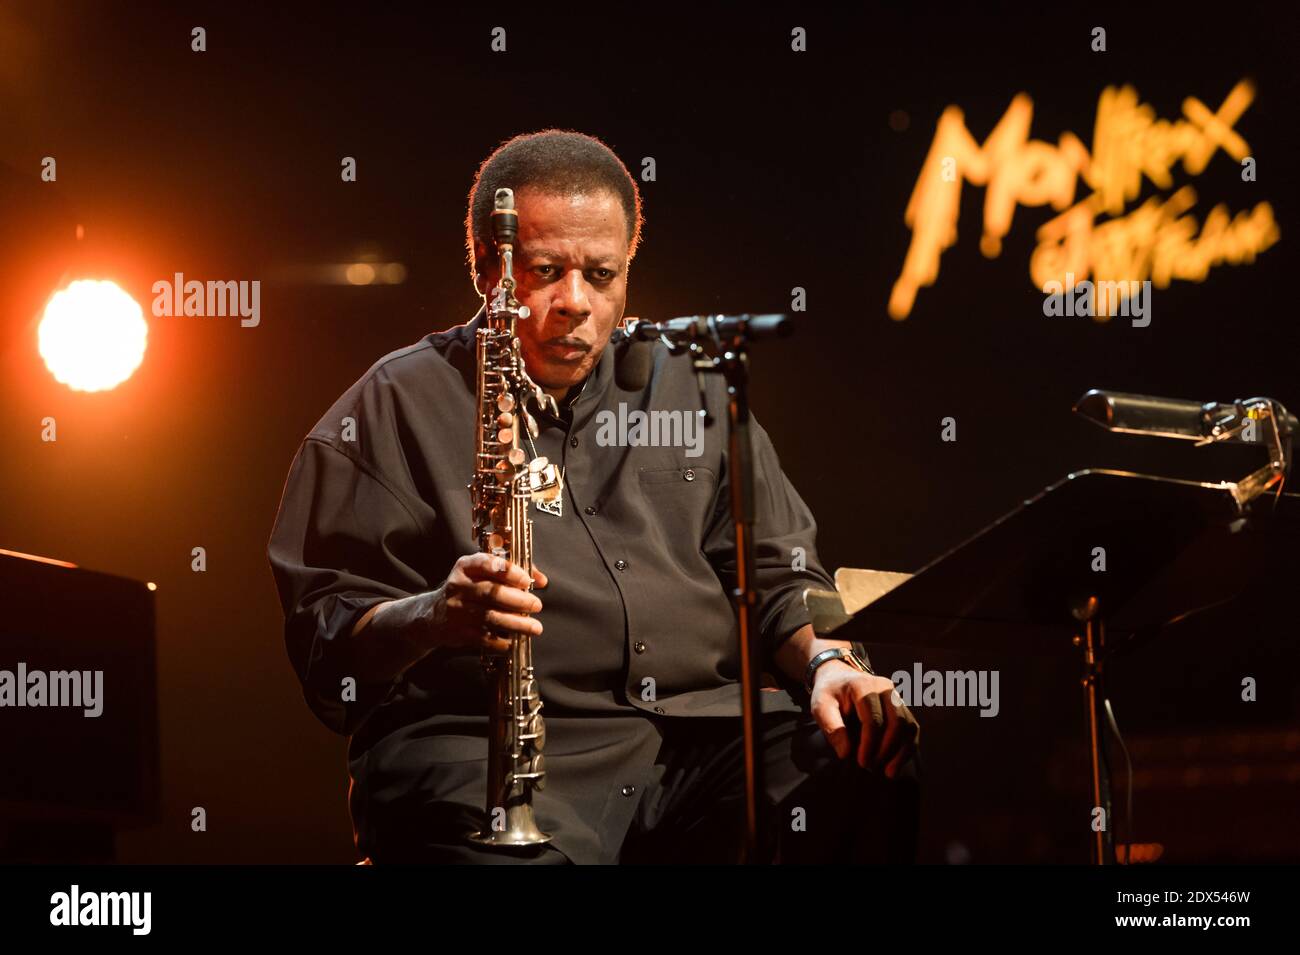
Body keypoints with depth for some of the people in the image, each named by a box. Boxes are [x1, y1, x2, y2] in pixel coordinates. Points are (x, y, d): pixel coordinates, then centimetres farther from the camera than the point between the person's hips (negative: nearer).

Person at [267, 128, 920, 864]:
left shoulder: (690, 387, 23)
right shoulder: (398, 407, 7)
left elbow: (776, 569, 21)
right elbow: (325, 625, 1)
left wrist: (826, 658, -1)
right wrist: (432, 618, -21)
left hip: (701, 730, 5)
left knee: (880, 770, -24)